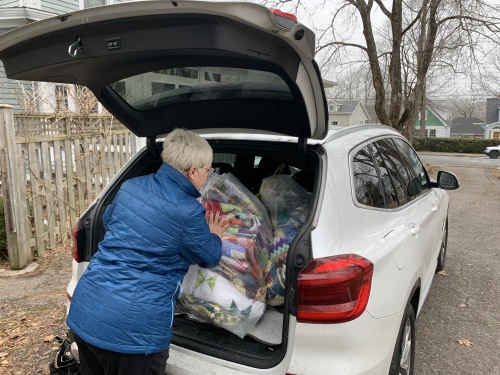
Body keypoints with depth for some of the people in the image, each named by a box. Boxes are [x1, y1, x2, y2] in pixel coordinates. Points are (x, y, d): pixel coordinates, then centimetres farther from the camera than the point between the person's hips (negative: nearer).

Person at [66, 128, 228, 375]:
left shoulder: (130, 187, 3)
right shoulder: (189, 212, -16)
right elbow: (209, 257, 2)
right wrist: (213, 235, 23)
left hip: (83, 311, 7)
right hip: (131, 326, -7)